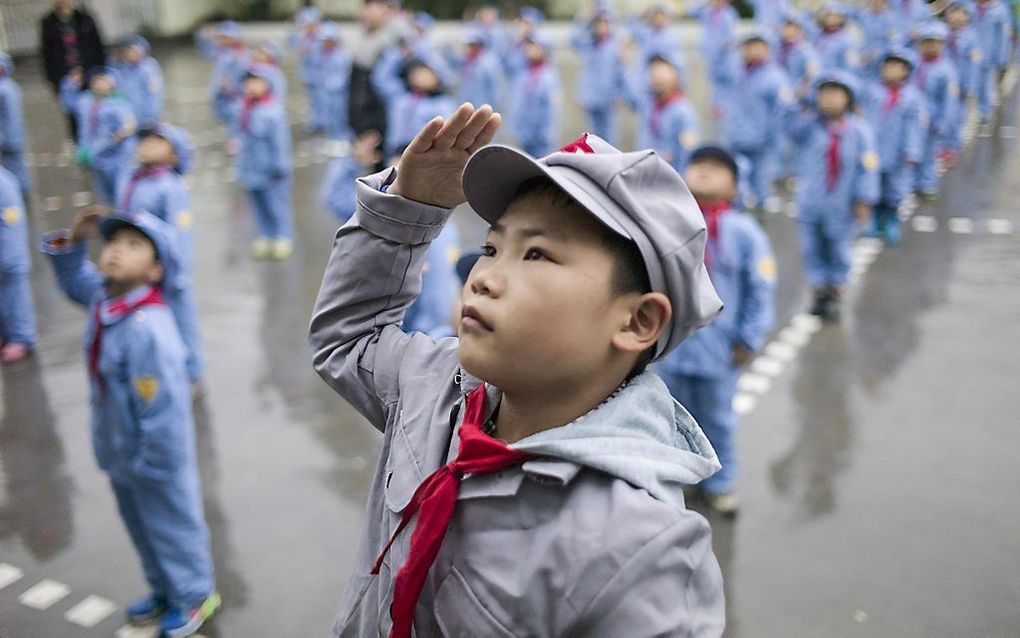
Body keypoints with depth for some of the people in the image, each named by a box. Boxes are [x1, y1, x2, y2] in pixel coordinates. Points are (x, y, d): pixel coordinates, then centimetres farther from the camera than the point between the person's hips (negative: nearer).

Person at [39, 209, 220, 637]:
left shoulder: (147, 329, -34)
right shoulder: (102, 297, -8)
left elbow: (162, 410, -31)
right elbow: (73, 279, 17)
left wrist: (151, 467, -21)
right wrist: (72, 243, -4)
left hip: (154, 461, -8)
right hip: (118, 456, 9)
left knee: (172, 527, 15)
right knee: (141, 528, 26)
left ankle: (195, 595, 39)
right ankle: (163, 591, 49)